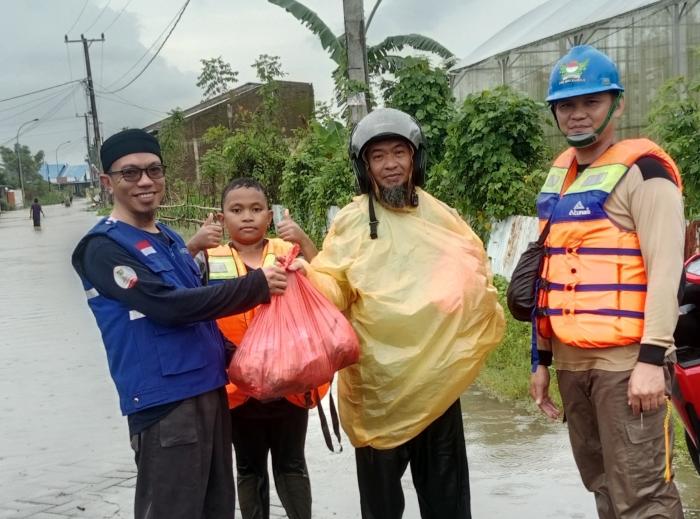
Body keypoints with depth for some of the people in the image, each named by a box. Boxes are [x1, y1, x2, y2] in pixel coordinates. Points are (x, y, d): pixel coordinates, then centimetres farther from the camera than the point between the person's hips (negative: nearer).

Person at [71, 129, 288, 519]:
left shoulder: (172, 239, 16)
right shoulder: (104, 247, -10)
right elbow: (168, 306, -21)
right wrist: (256, 286, -17)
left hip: (210, 389, 8)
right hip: (164, 399, -8)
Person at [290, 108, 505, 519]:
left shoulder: (442, 216, 7)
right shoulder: (352, 221, -3)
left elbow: (476, 273, 17)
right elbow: (332, 287, -9)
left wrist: (484, 321, 0)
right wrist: (307, 275, -29)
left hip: (437, 375, 3)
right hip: (376, 377, -2)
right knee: (380, 485, 11)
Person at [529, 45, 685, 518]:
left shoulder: (642, 170, -7)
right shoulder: (559, 179, 16)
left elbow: (665, 269, -14)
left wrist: (653, 357, -21)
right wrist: (543, 358, 19)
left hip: (627, 360, -7)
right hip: (572, 361, 8)